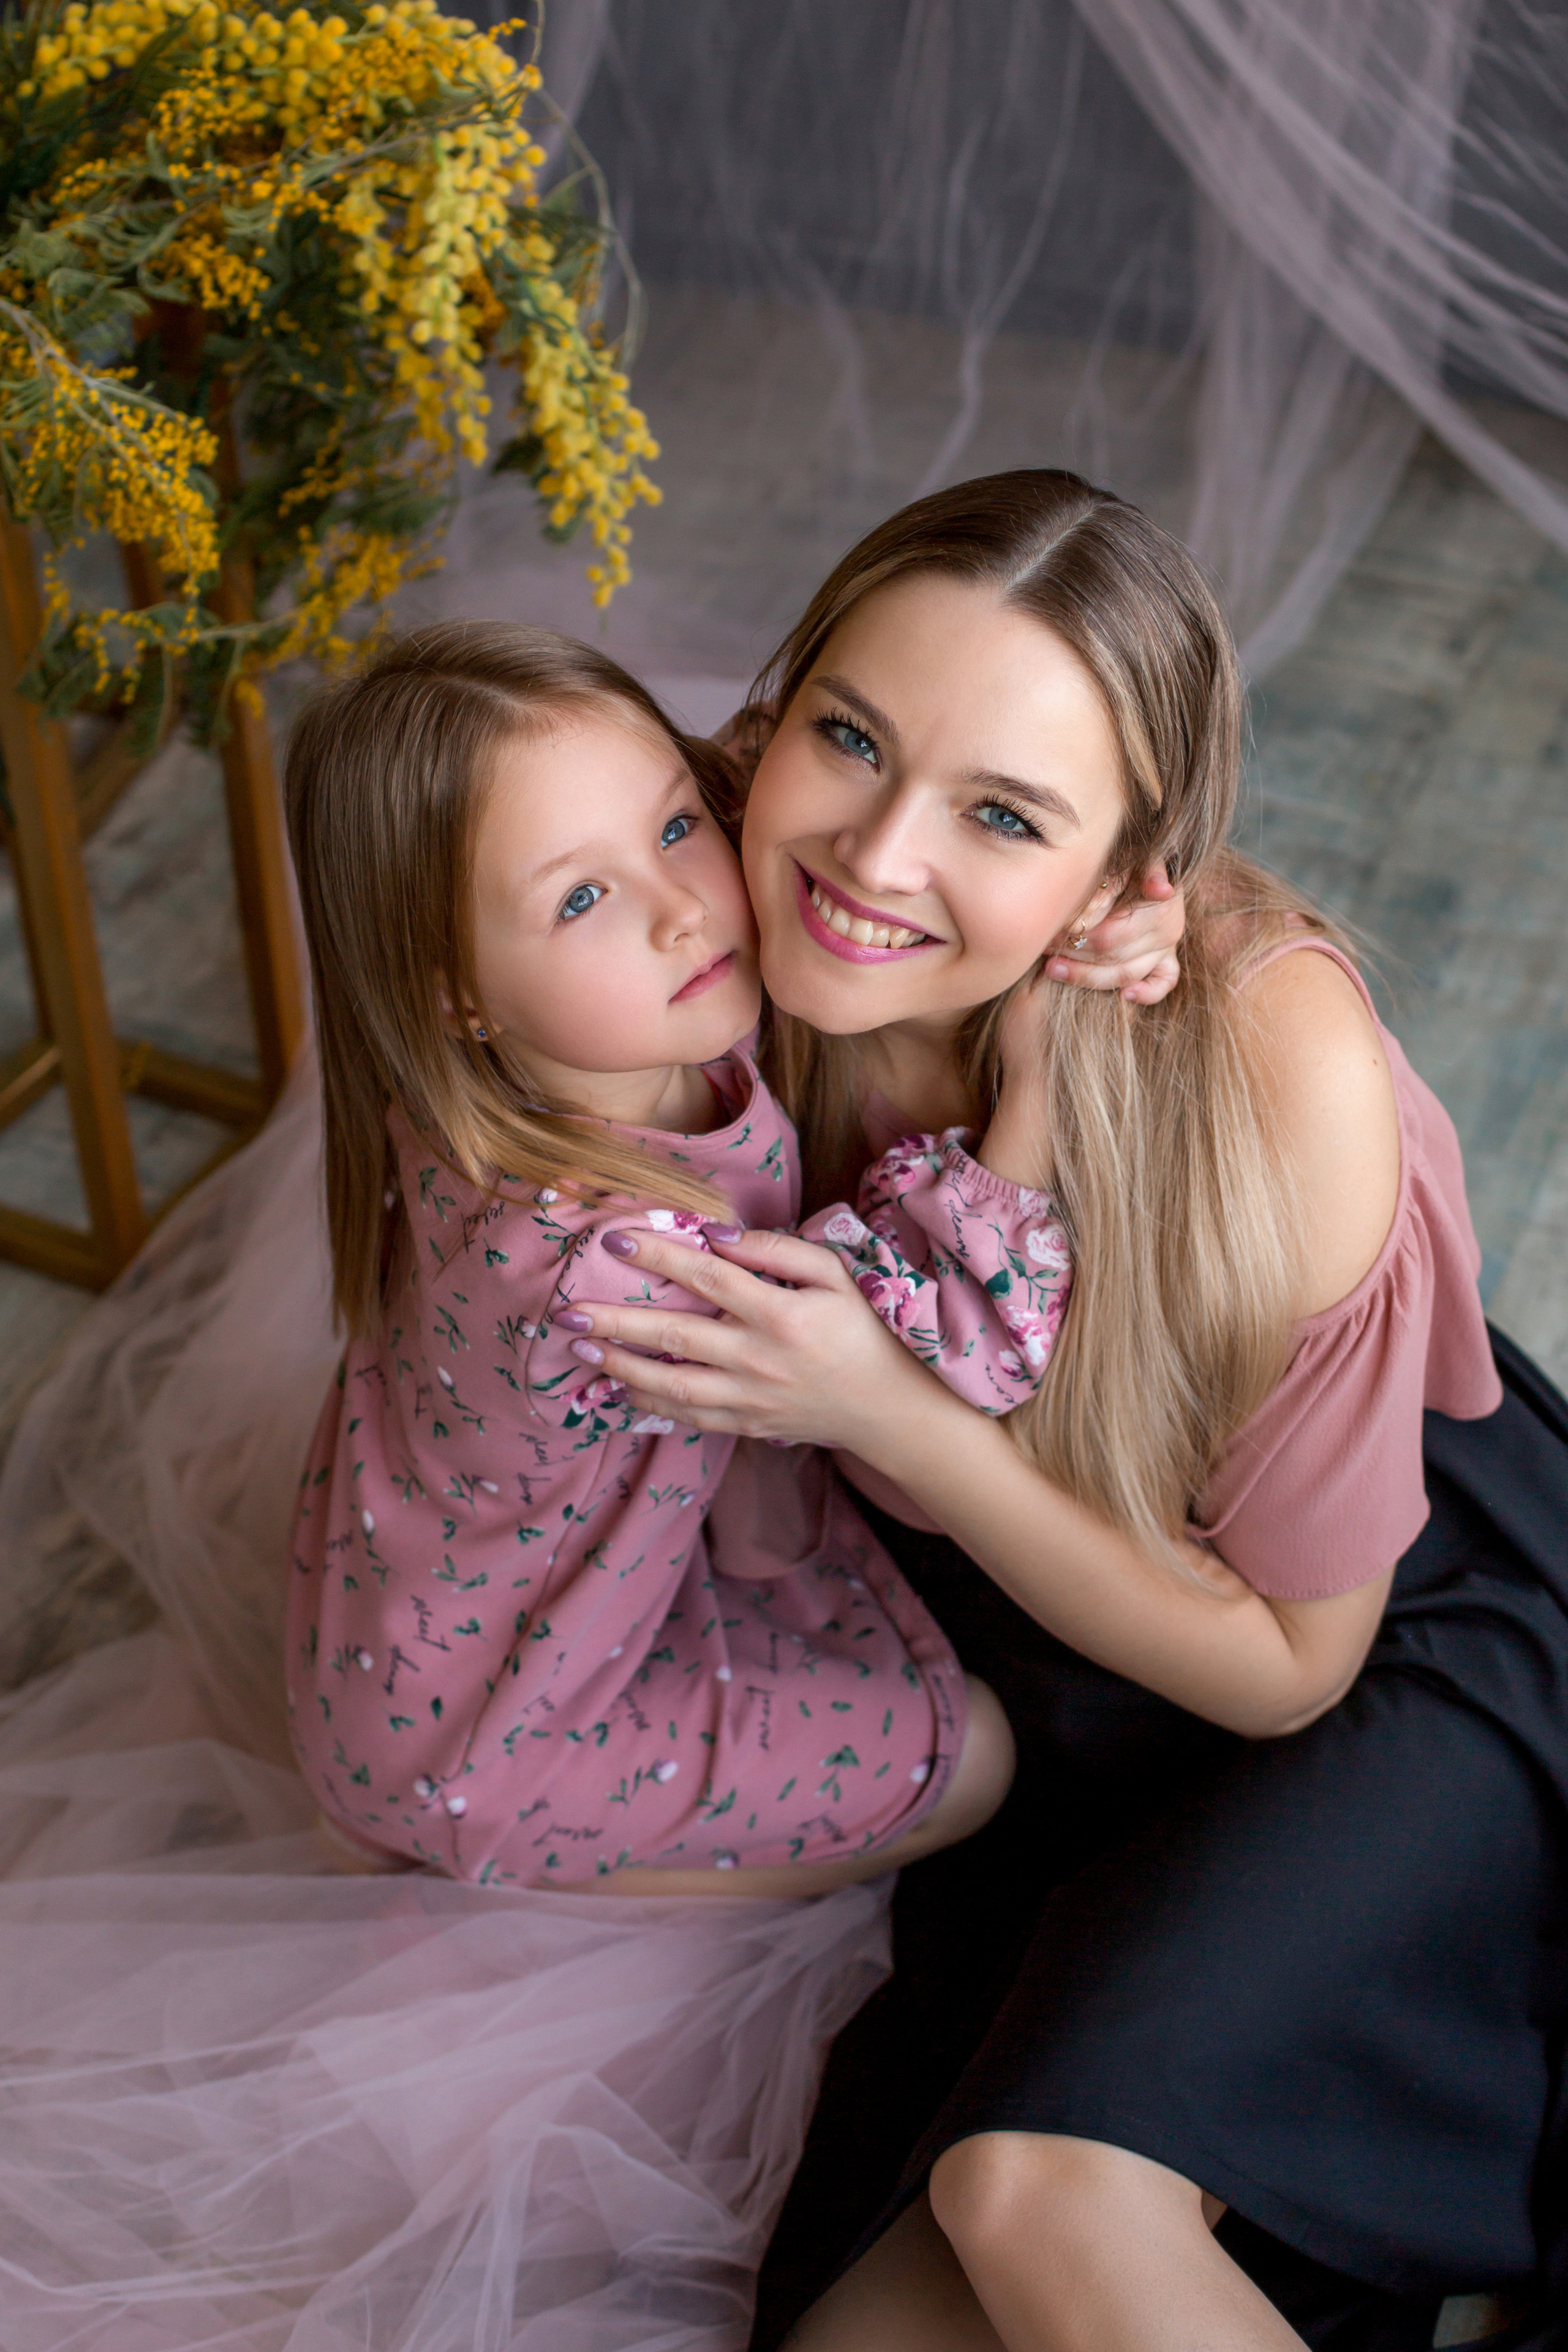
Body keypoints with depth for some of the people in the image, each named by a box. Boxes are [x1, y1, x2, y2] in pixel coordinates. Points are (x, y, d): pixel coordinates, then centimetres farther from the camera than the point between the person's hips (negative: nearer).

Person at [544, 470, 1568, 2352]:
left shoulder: (1276, 1066, -31)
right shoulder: (756, 963, -19)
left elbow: (1287, 1662, -19)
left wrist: (897, 1415, -29)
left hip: (1406, 1658, -4)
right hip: (1049, 1715, 5)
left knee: (1044, 2191, -28)